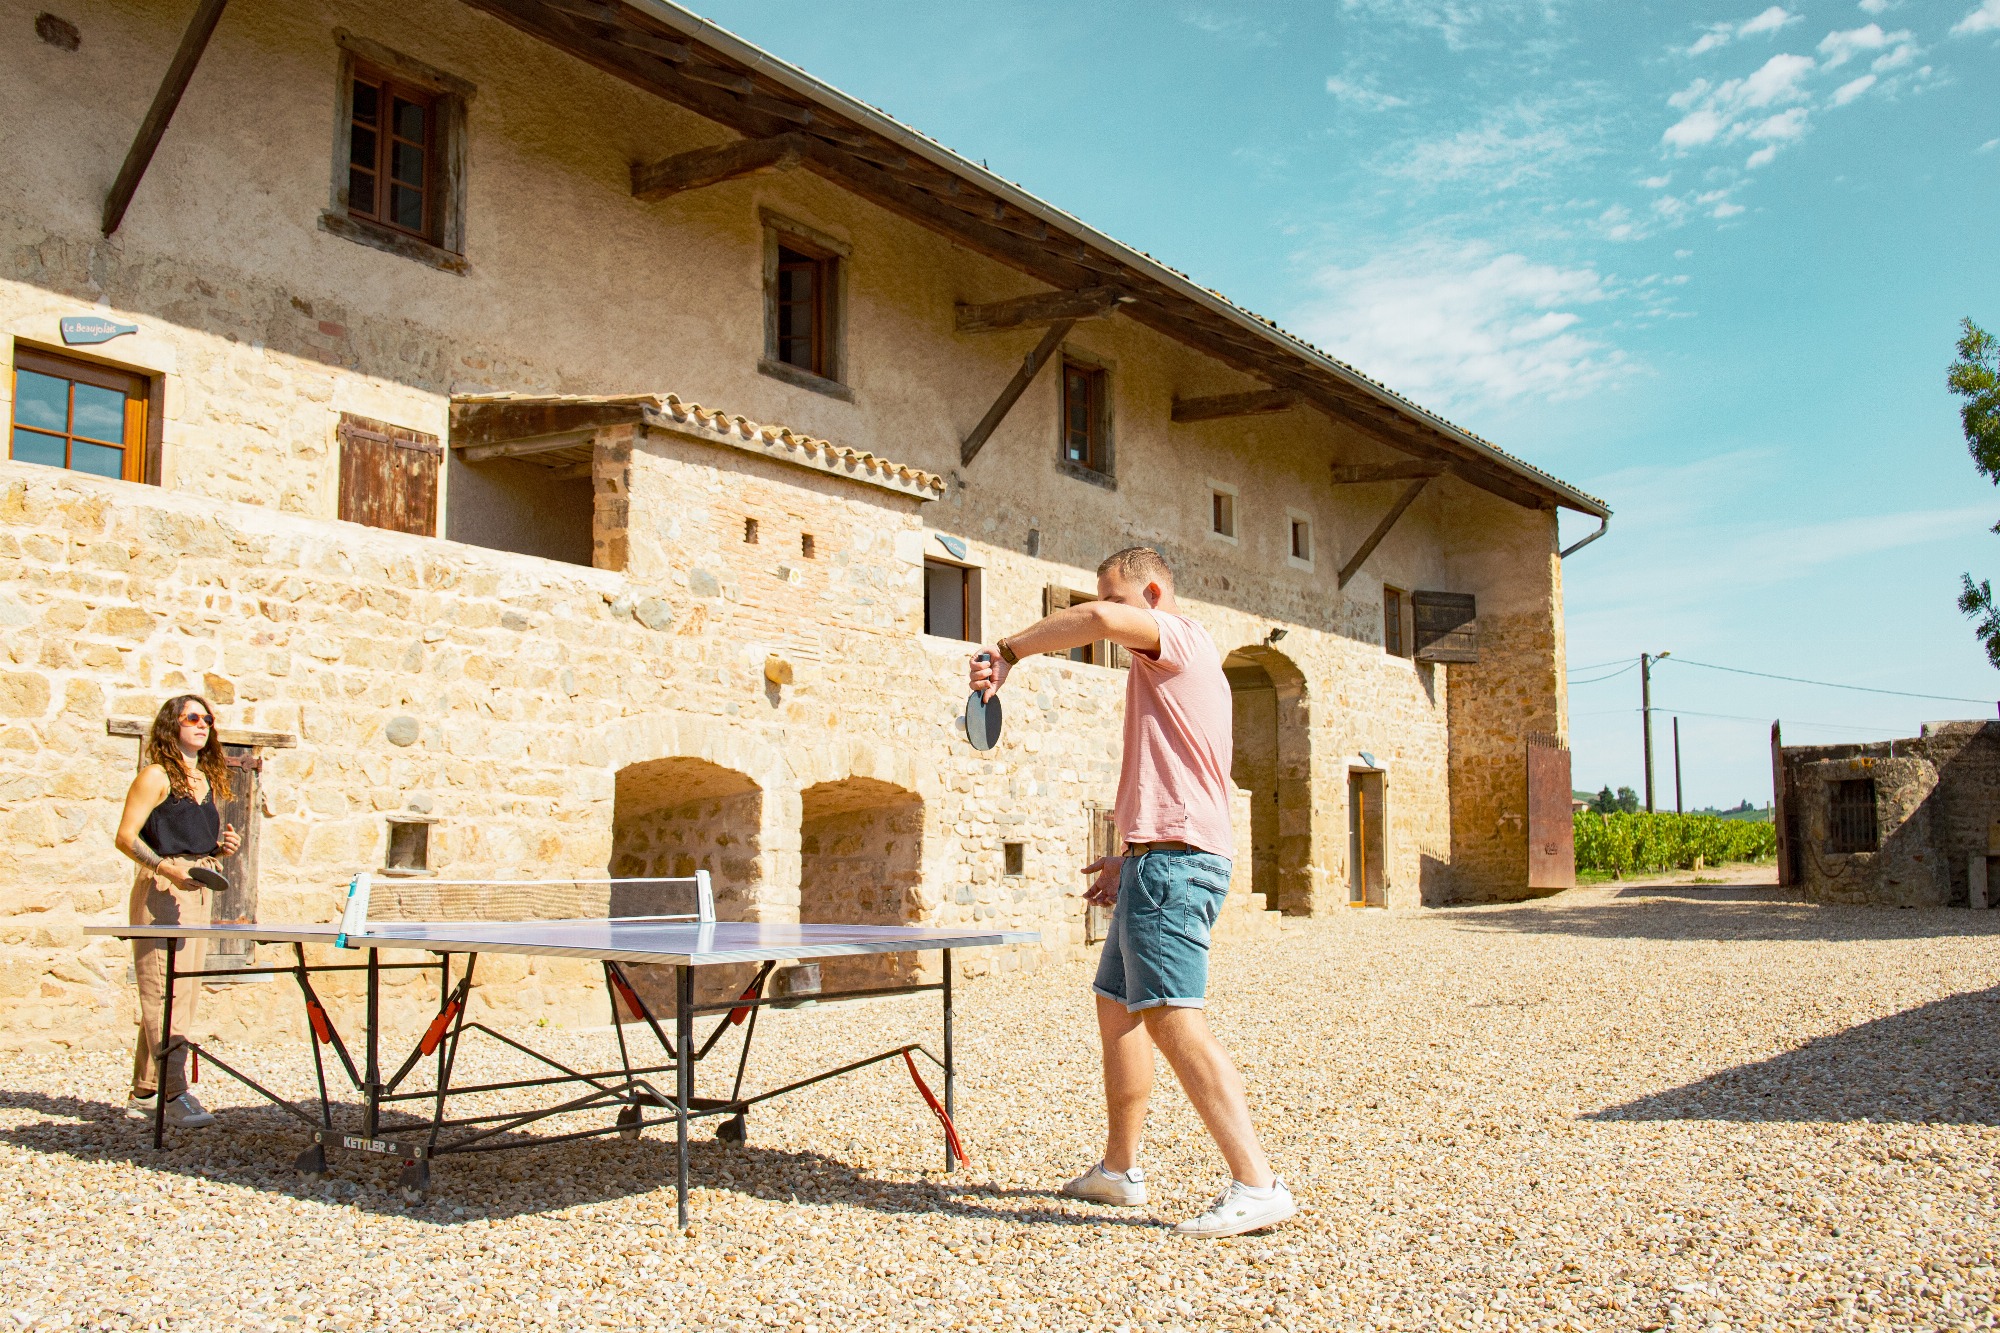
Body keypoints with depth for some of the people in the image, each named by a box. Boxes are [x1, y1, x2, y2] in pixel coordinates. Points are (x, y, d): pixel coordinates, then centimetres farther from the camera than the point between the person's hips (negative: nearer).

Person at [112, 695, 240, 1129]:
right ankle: (176, 1097, -13)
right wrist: (168, 869, -22)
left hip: (198, 893, 8)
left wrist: (223, 848, 5)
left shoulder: (208, 780, 18)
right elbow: (126, 837, -11)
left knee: (184, 995, 8)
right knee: (165, 994, -11)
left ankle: (143, 1094, 17)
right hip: (161, 892, -8)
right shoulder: (157, 776, -5)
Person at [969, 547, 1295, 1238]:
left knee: (1172, 1019, -15)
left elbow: (1098, 619, -28)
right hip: (1164, 865, 11)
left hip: (1171, 864, -11)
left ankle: (1257, 1186, -15)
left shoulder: (1178, 636, -5)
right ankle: (1119, 1169, 27)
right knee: (1116, 1008, 17)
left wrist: (1008, 649, -16)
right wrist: (1132, 857, 24)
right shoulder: (1169, 669, 25)